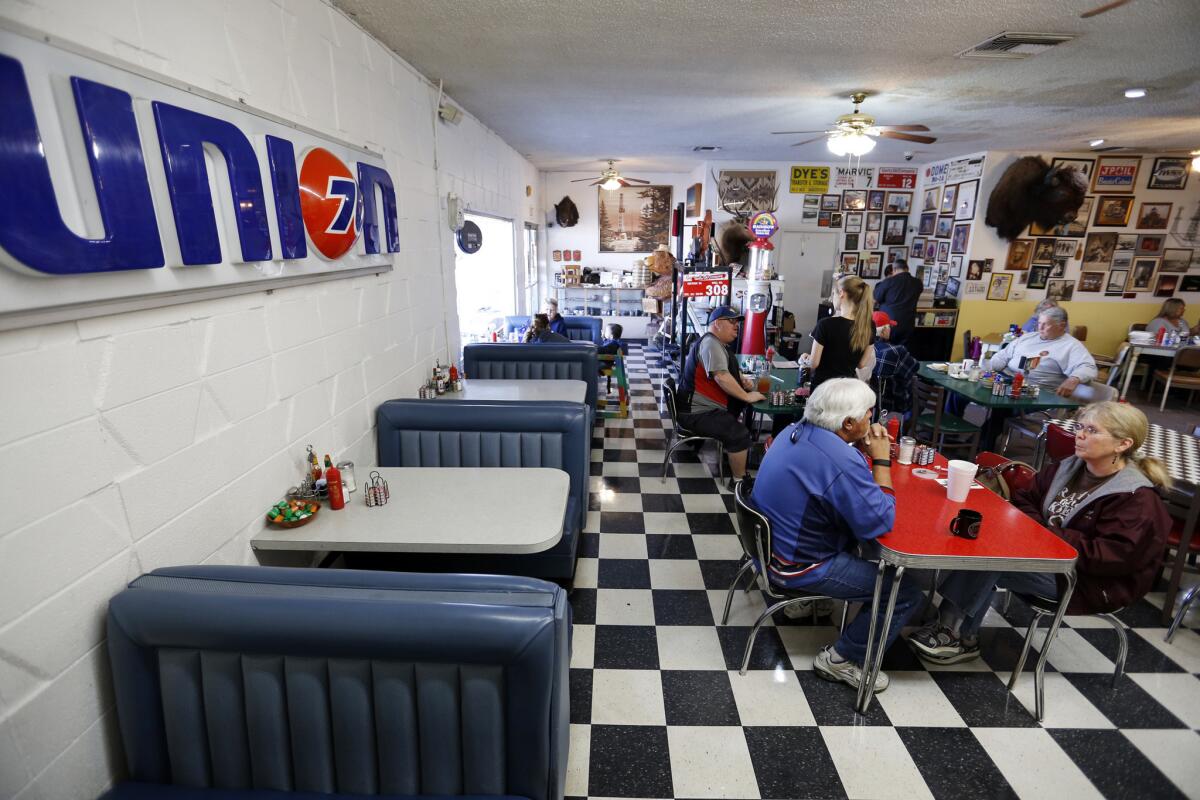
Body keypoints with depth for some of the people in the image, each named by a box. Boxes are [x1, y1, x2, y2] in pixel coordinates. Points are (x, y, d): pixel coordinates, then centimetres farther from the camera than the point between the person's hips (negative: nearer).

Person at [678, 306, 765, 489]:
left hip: (705, 406, 11)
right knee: (740, 434, -20)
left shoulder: (719, 344, 16)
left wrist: (743, 379, 10)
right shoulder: (710, 342, -18)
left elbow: (729, 370, 30)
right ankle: (738, 481, -5)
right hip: (697, 412, -11)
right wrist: (747, 396, -19)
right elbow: (721, 377, -28)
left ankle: (732, 456, 35)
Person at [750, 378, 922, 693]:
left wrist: (861, 451, -1)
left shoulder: (797, 430, -1)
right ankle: (840, 659, 11)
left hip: (769, 543, 9)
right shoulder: (841, 460, -28)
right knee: (908, 594, 1)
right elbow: (880, 524, -21)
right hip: (799, 566, -9)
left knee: (863, 547, 28)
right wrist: (881, 460, -15)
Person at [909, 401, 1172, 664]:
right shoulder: (1069, 467, 5)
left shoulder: (1138, 500, -15)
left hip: (1091, 584, -7)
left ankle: (959, 637, -15)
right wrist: (1037, 527, -9)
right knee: (985, 538, -22)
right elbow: (1024, 499, 11)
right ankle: (950, 622, -22)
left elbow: (1106, 557, -22)